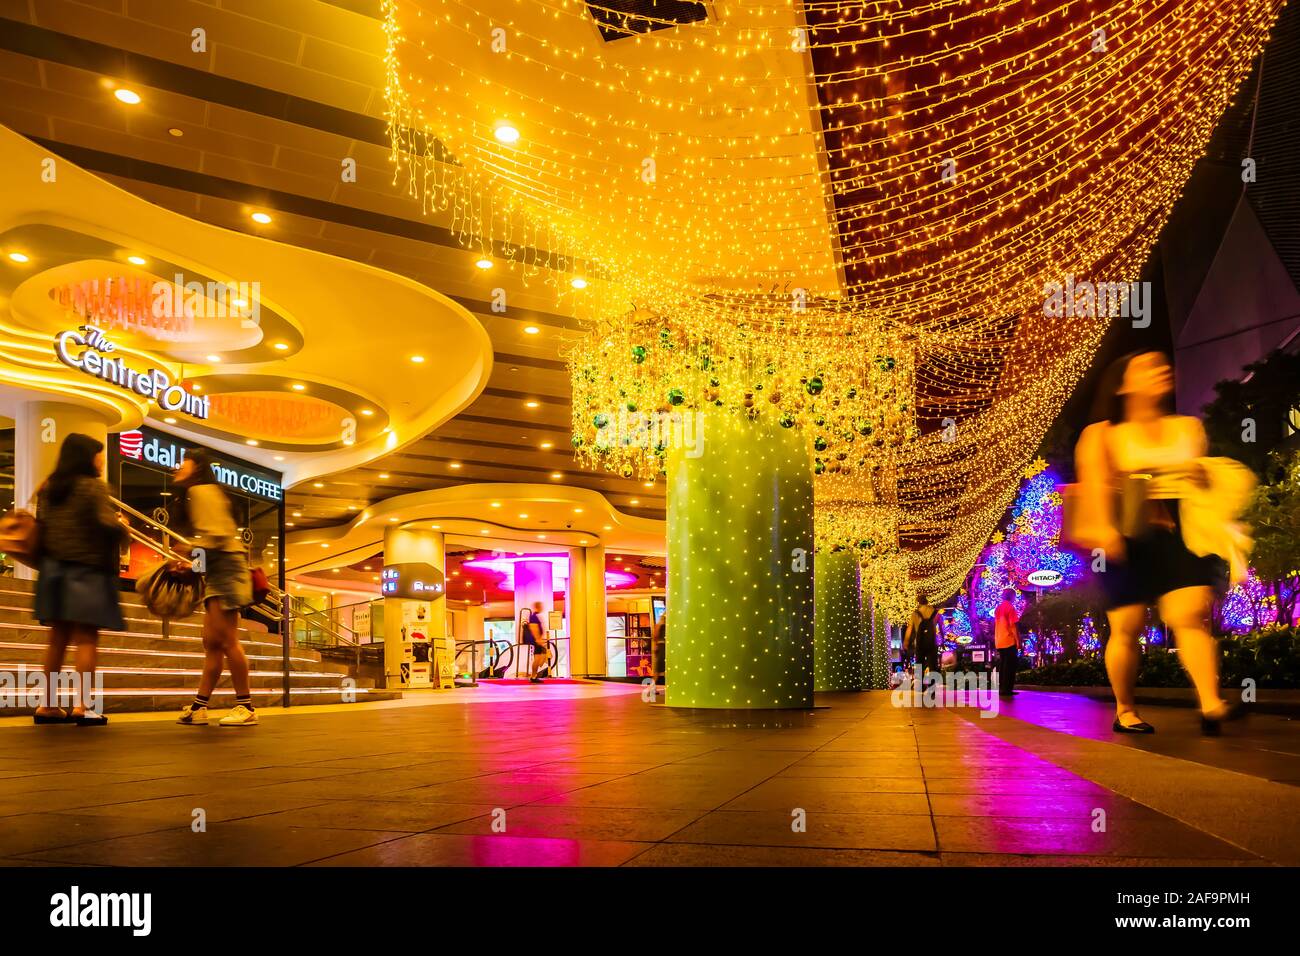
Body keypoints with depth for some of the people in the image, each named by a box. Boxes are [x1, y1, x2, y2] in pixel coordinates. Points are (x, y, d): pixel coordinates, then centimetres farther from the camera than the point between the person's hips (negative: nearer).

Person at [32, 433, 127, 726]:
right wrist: (122, 526, 1)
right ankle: (82, 706, -8)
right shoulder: (93, 486, -10)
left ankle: (48, 705, 15)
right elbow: (106, 525, -18)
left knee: (58, 637, 12)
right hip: (87, 570, -7)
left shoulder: (48, 487, 11)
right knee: (87, 639, -4)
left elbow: (41, 525, 10)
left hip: (53, 568, 7)